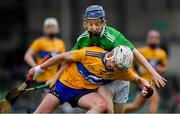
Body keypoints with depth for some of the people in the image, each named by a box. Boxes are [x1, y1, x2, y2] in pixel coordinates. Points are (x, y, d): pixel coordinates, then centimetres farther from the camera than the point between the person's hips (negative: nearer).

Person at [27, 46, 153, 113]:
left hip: (85, 92, 1)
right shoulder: (91, 54, -24)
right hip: (65, 84, -1)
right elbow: (63, 57, -12)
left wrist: (145, 86, -22)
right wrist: (39, 68, -3)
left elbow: (138, 79, 3)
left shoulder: (121, 70, -13)